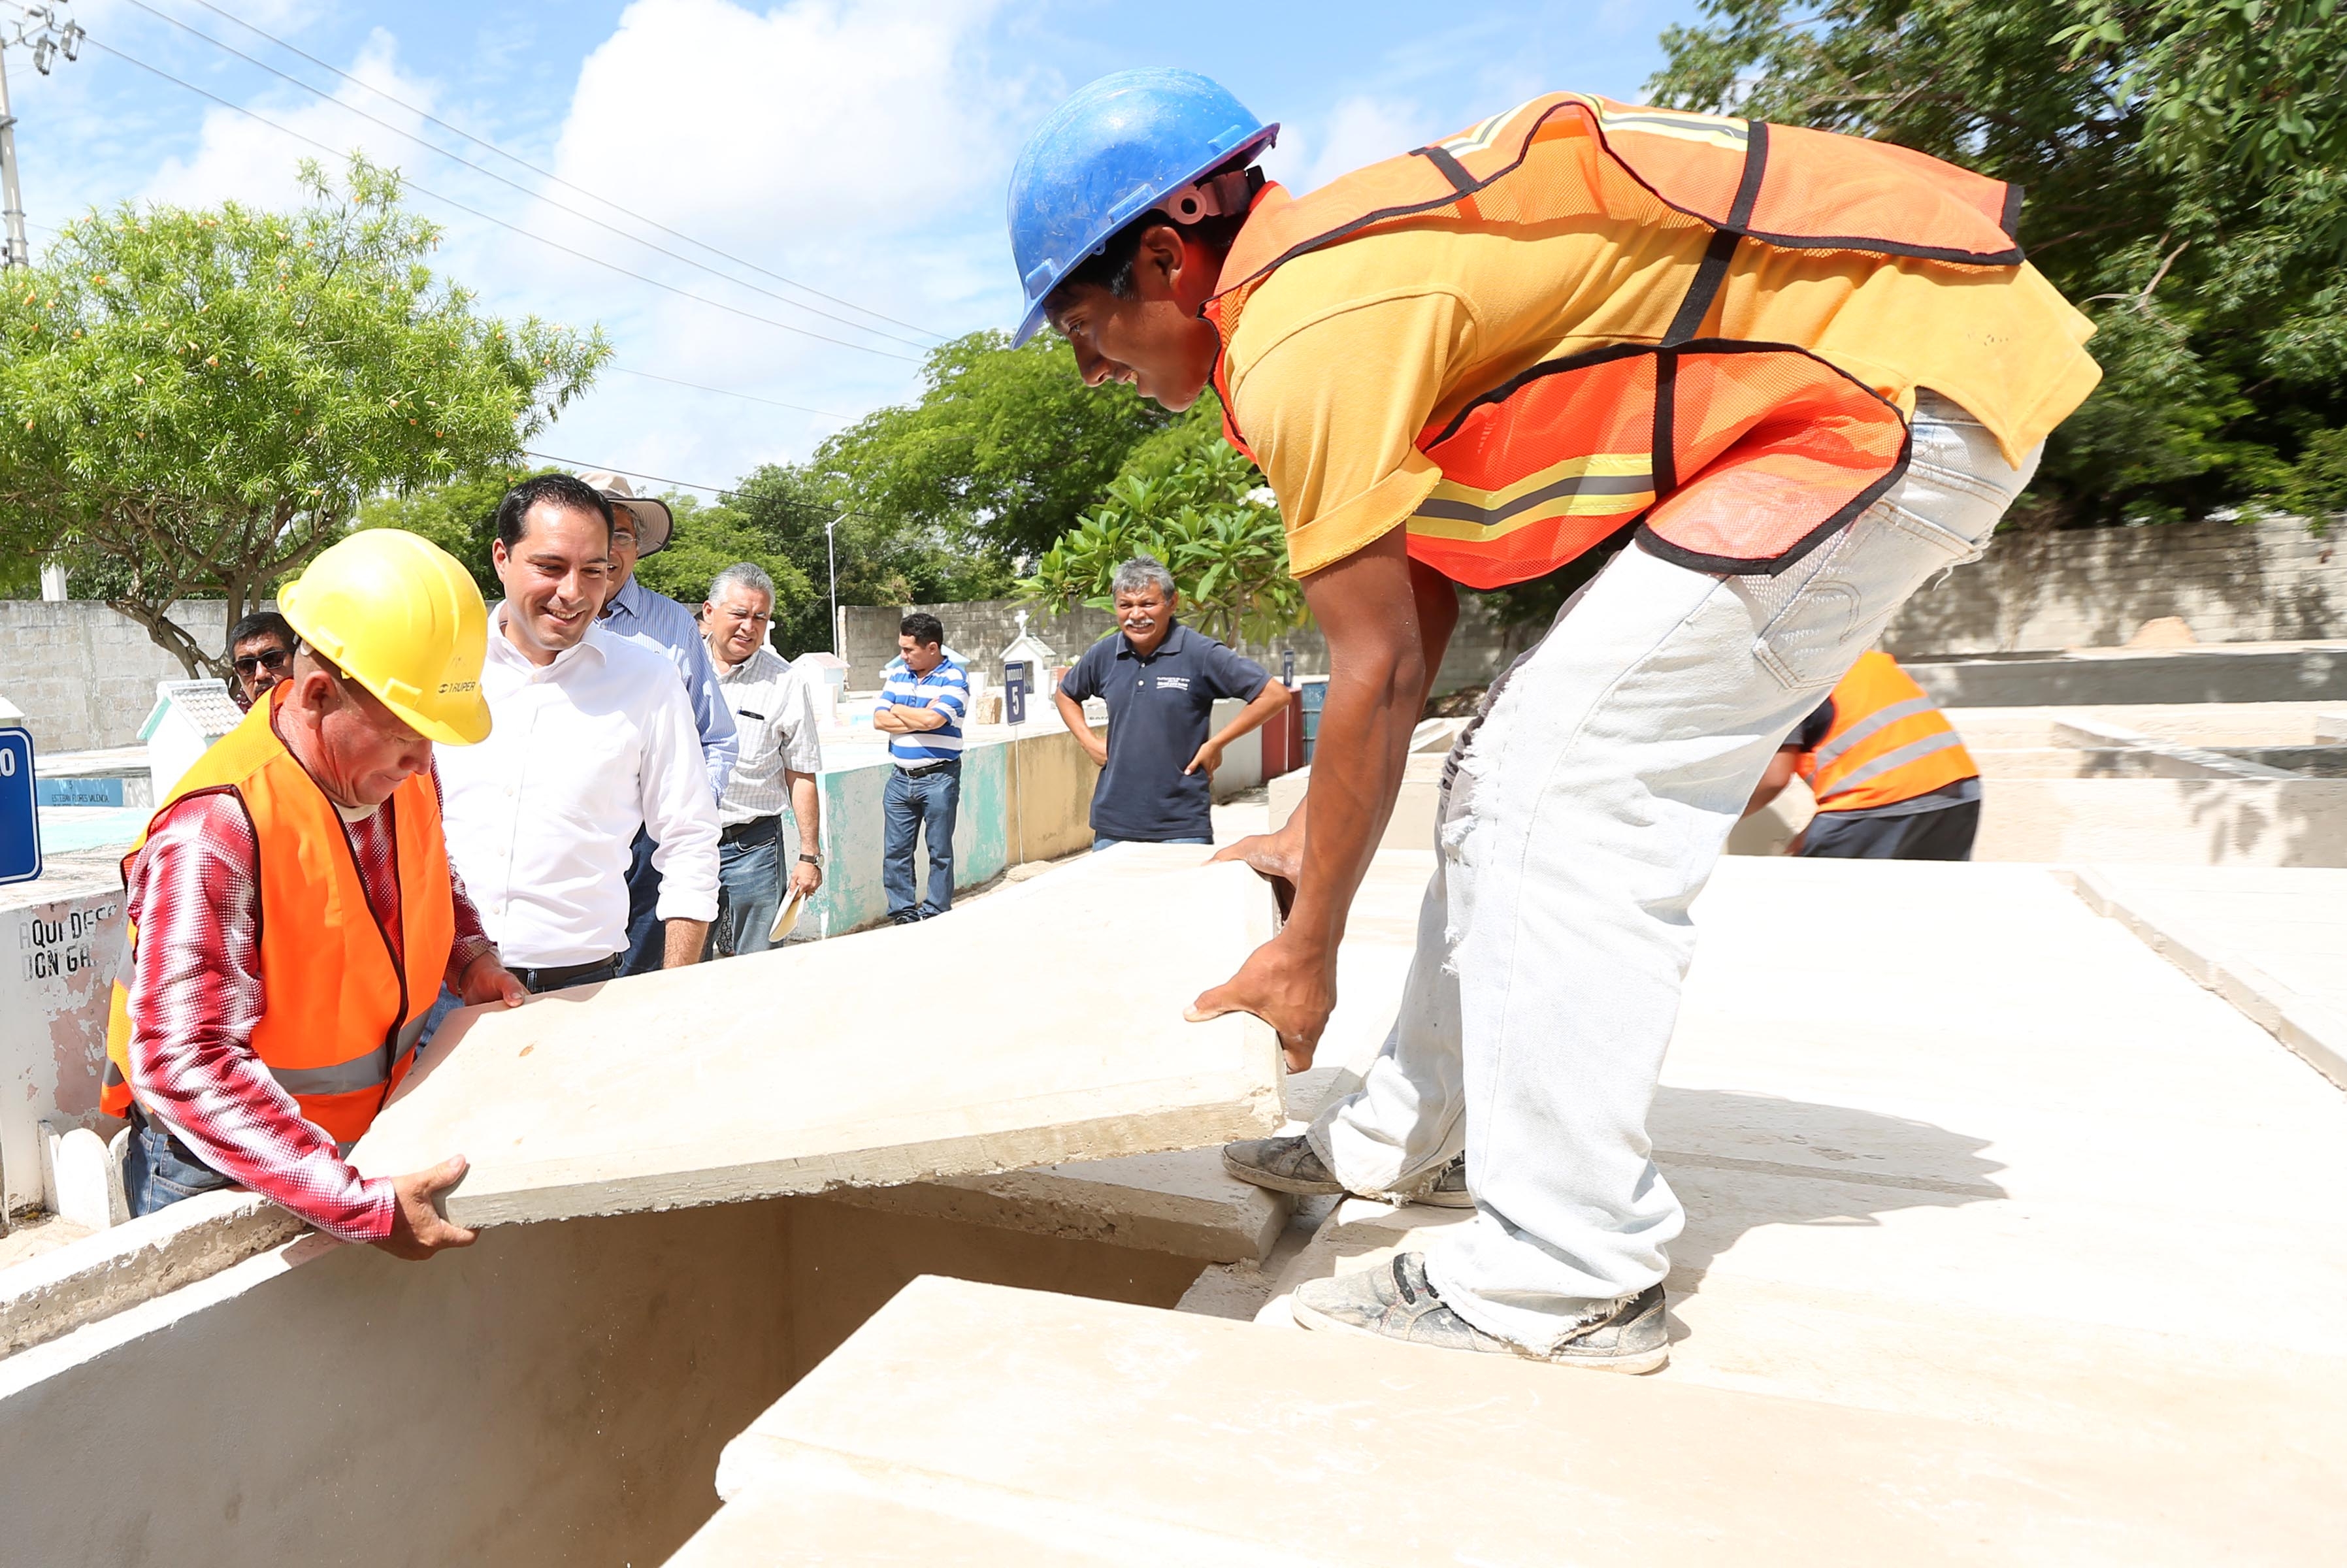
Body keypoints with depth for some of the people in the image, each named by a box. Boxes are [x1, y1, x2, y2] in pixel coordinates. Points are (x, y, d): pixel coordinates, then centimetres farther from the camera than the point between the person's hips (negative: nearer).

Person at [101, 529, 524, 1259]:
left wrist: (468, 954, -6)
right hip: (221, 1170, -6)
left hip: (378, 1130, 6)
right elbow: (185, 1066, -34)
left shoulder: (402, 770, -10)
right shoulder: (216, 832, -31)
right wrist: (363, 1207, -38)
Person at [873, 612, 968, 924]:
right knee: (895, 851, 7)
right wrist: (919, 718, -11)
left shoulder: (954, 677, -8)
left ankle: (936, 915, 14)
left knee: (940, 851, 5)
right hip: (901, 778, 5)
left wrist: (898, 710, -4)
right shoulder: (896, 673, 9)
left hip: (939, 778, -5)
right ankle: (903, 912, 17)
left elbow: (931, 720, -21)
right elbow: (879, 720, 1)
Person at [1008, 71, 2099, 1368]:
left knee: (1569, 782, -15)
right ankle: (1398, 1142, 21)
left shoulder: (1304, 336, -20)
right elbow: (1421, 601, 13)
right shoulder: (1338, 269, 10)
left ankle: (1568, 1280, -5)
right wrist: (1315, 833, 17)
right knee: (1517, 765, 9)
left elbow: (1378, 675, -17)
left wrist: (1309, 945, -6)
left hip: (1915, 373, -10)